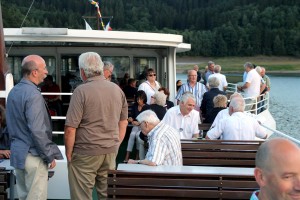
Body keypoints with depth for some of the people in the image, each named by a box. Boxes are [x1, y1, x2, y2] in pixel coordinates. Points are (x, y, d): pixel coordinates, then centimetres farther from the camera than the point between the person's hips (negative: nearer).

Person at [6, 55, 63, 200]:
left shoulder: (13, 92, 7)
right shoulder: (33, 94, -20)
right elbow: (37, 131, -24)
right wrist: (49, 156, -15)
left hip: (17, 152, 9)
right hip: (32, 155, -9)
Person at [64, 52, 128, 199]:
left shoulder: (81, 91, -13)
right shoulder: (117, 90, 5)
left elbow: (70, 128, -15)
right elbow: (123, 123, 13)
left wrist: (68, 153, -3)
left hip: (85, 153, -5)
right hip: (110, 152, 6)